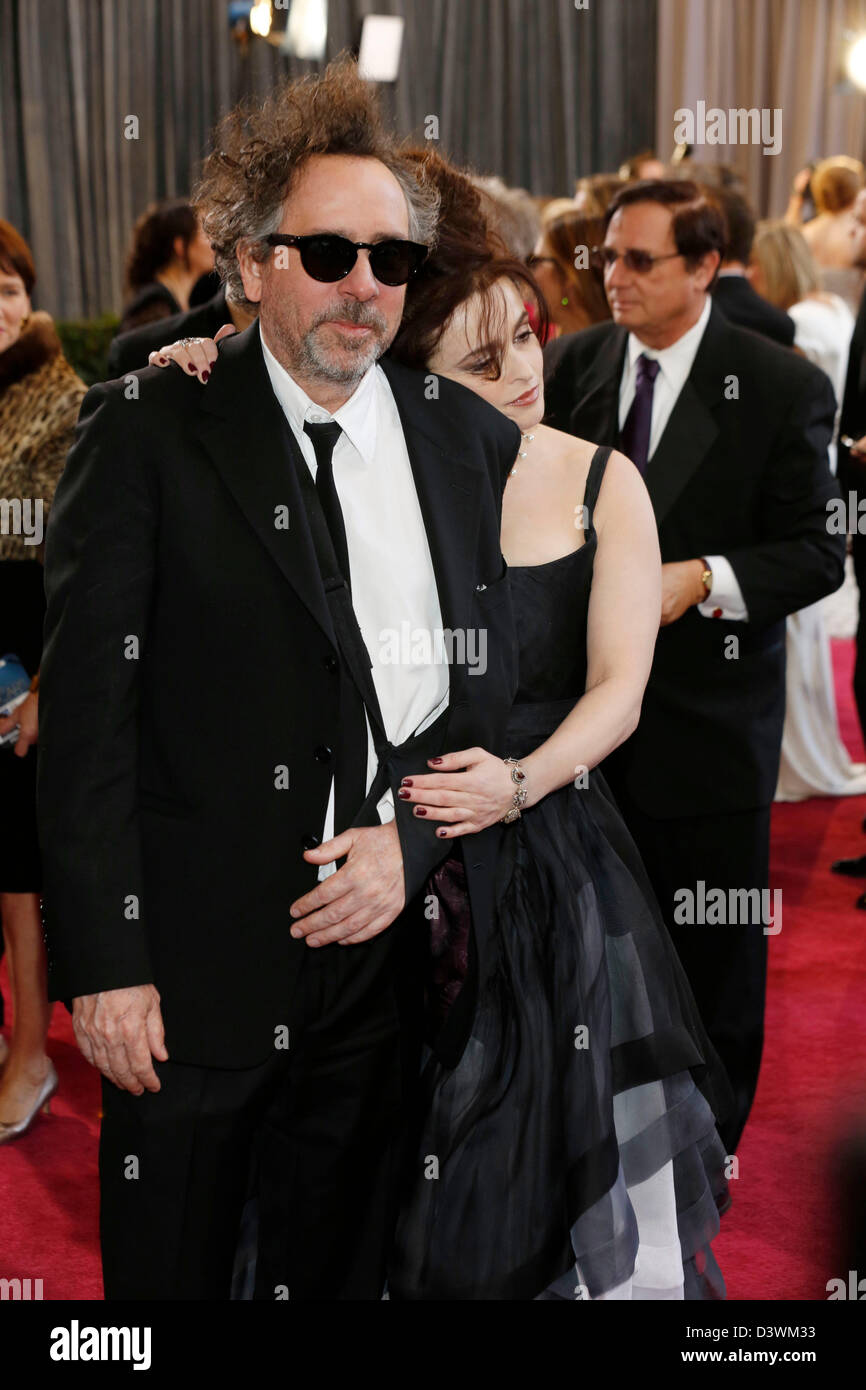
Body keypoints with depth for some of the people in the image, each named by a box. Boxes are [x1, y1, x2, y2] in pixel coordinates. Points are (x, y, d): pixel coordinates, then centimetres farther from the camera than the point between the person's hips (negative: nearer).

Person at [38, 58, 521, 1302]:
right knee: (170, 1263, 10)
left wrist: (413, 840, -8)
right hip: (197, 959, -3)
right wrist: (103, 964, -13)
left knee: (355, 1258, 17)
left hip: (398, 944, 3)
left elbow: (502, 684, 9)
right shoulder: (147, 434, -6)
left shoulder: (476, 443, 6)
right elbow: (86, 716, -9)